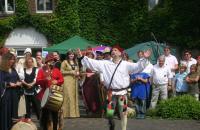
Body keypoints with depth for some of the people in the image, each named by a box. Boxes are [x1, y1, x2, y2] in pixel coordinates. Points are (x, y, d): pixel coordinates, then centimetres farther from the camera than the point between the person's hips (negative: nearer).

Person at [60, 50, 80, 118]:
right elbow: (62, 71, -10)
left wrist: (78, 73, 4)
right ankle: (68, 113, -6)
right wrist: (70, 72, -13)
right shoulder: (64, 62, -3)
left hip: (74, 81, 6)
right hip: (67, 81, -6)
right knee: (68, 96, -10)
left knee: (74, 96, 6)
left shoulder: (75, 62, 17)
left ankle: (74, 113, 12)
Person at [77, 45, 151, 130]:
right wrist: (82, 57, -6)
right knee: (109, 112, 8)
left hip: (122, 92, -2)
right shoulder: (105, 63, 5)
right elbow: (93, 63, 2)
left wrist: (145, 59, -22)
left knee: (123, 113, 4)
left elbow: (138, 67, -7)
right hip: (111, 92, 2)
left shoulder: (126, 64, 0)